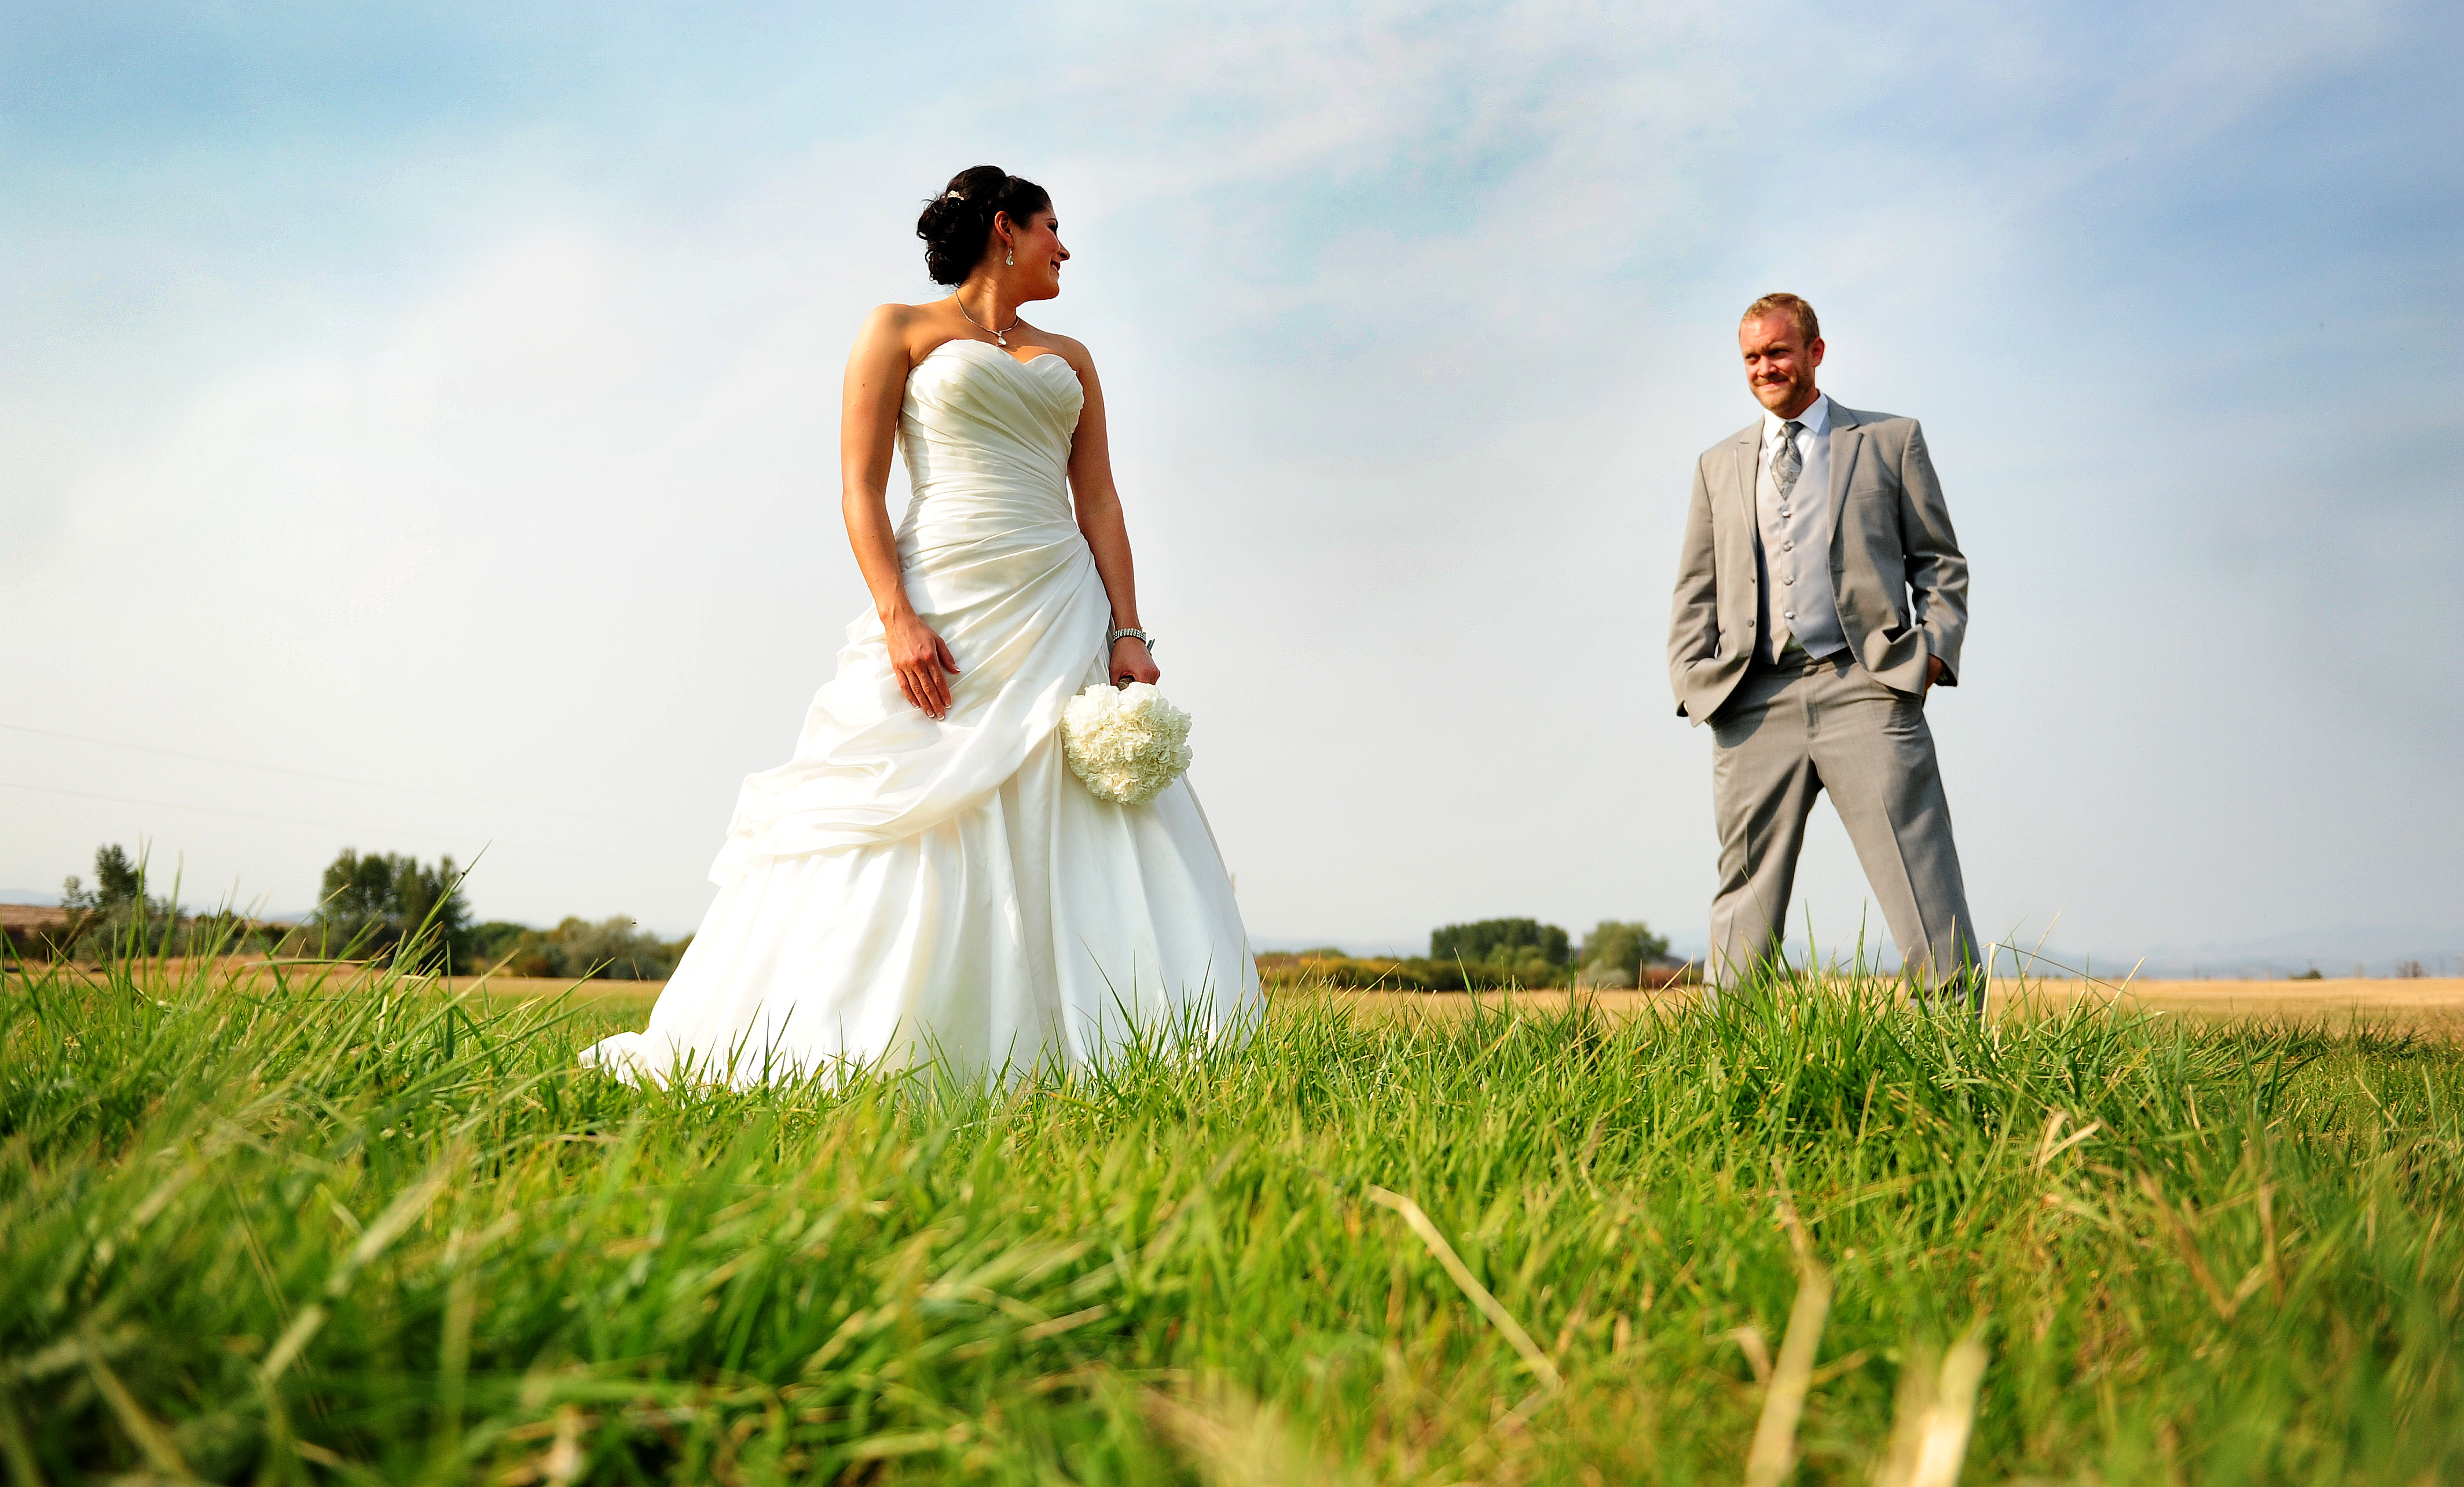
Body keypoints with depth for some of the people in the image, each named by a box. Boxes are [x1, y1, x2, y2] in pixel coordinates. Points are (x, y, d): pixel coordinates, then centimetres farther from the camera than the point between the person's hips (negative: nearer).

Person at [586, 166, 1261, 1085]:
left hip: (1061, 612, 4)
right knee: (900, 820, -8)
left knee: (1081, 829, -4)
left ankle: (1101, 1042, -1)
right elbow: (861, 490, -1)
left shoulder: (1071, 360, 21)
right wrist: (897, 618, -15)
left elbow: (1100, 503, 13)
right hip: (944, 610, -4)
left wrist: (1127, 631, -1)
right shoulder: (900, 331, 9)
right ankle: (826, 1053, 0)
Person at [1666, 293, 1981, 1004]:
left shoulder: (1892, 440, 15)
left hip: (1865, 687, -2)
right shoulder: (1719, 464, 22)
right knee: (1746, 902, 3)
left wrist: (1933, 651, -4)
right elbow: (1696, 590, 20)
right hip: (1754, 704, 2)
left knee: (1924, 893, -7)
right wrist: (1692, 678, 4)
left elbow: (1941, 564, 13)